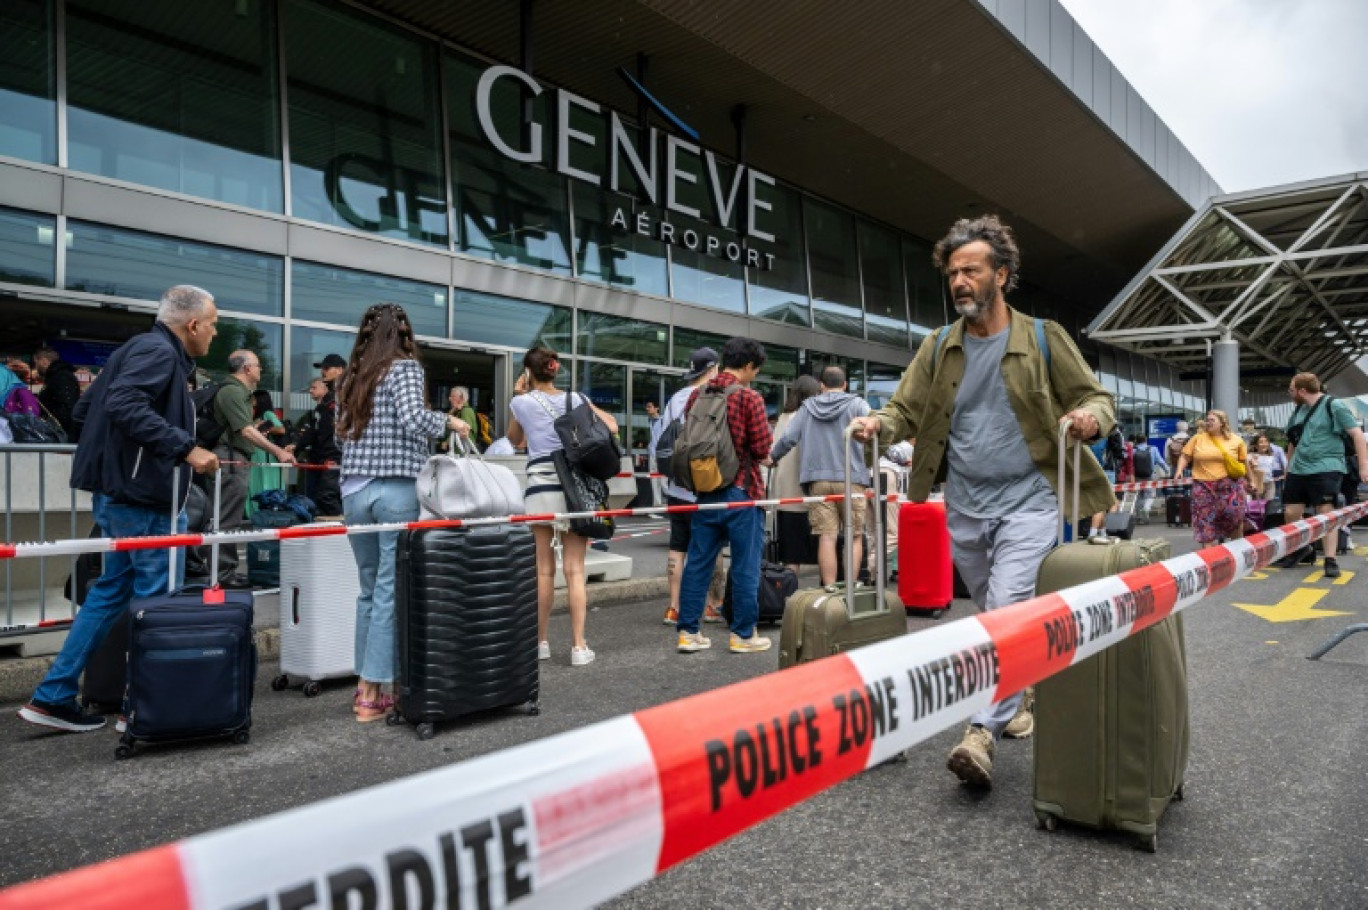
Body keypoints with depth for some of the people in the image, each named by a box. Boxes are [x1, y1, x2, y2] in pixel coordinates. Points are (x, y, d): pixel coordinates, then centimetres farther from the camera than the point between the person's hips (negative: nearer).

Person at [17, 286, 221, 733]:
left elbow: (83, 410, 23)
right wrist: (186, 447, -30)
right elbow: (125, 405, -29)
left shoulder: (144, 349, 17)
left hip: (118, 491, 10)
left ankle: (52, 697, 22)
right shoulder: (158, 352, -13)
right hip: (139, 495, -10)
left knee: (110, 593, 17)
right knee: (156, 601, -1)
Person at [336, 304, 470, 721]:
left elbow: (343, 432, 16)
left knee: (369, 588, 14)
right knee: (390, 590, -2)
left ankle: (366, 684, 20)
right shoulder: (405, 367, -2)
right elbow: (415, 421, -16)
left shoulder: (351, 377, 15)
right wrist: (447, 421, 1)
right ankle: (373, 694, 1)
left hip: (354, 490, 6)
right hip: (397, 490, -6)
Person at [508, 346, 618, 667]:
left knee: (544, 569, 7)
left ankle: (541, 642, 16)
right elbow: (611, 428, 6)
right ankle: (579, 646, 0)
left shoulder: (522, 402, 3)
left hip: (540, 490, 0)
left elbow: (514, 439, 21)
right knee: (574, 570, 0)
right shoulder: (575, 398, 5)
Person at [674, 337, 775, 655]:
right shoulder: (749, 397, -11)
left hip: (705, 489, 6)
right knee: (745, 565, 5)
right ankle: (744, 635, 12)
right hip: (741, 490, -5)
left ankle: (688, 632, 15)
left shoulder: (696, 395, 5)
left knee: (697, 562, 10)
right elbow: (762, 448, -12)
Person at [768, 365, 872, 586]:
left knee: (826, 537, 0)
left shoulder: (807, 407, 11)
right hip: (851, 479, -2)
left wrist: (772, 457, 21)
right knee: (855, 536, 8)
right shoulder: (857, 404, 5)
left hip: (818, 479, 2)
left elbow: (788, 438, 5)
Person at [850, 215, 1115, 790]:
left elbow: (1098, 398, 2)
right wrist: (878, 423, -19)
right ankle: (1015, 702, 36)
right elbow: (907, 409, 4)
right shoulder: (938, 347, 6)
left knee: (1008, 612, -17)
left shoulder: (1043, 339, -2)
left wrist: (1091, 417, -22)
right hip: (964, 507, 4)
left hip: (1027, 501, -4)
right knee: (993, 614, 17)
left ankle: (983, 731, -15)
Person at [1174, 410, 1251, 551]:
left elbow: (1244, 462, 12)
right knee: (1206, 522, 2)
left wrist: (1250, 481, 17)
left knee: (1235, 518, 1)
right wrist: (1179, 471, -8)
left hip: (1229, 485, 0)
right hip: (1204, 486, 0)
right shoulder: (1198, 438, 4)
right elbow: (1185, 456, 7)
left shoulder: (1236, 440, 5)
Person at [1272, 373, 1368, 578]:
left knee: (1326, 513, -9)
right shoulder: (1298, 410, 14)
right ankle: (1303, 550, 27)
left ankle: (1331, 560, -5)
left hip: (1325, 469, -7)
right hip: (1298, 470, 7)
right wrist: (1288, 468, 25)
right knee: (1291, 513, 7)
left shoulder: (1334, 406, -7)